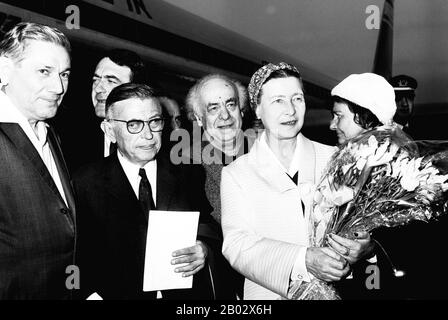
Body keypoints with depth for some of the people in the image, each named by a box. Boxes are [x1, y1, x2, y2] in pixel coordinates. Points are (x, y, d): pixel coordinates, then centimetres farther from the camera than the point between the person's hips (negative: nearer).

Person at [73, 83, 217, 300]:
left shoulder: (187, 176, 5)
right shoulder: (86, 184, -1)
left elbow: (210, 231, 10)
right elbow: (78, 257, -2)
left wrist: (204, 249, -9)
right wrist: (93, 293, -16)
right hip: (119, 294, -1)